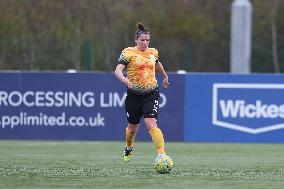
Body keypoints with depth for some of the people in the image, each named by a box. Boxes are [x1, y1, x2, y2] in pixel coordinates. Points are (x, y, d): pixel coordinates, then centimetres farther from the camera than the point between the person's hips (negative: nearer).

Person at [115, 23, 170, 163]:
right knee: (133, 127, 14)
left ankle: (161, 154, -27)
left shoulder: (153, 52, 7)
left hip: (151, 93, 1)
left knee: (151, 124, -19)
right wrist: (125, 80, -38)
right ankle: (128, 149, 45)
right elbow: (118, 70, -18)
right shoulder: (129, 53, -7)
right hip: (134, 94, -1)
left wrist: (165, 76, 45)